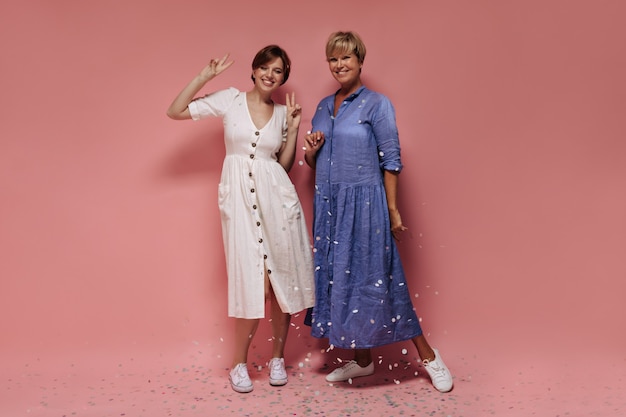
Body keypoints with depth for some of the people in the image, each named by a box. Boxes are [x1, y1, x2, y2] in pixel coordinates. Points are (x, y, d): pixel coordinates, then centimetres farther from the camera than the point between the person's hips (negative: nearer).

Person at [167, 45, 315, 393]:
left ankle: (278, 357, 21)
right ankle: (240, 363, 11)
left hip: (277, 196, 3)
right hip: (240, 197, -3)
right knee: (253, 280, -6)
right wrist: (205, 76, -3)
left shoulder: (283, 113, 11)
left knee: (281, 278, 4)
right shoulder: (230, 99, 4)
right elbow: (175, 111, 1)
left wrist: (293, 129, 4)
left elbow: (285, 165, 14)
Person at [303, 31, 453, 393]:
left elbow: (391, 160, -8)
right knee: (336, 278, 9)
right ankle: (363, 361, 23)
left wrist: (393, 210, -11)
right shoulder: (323, 107, 13)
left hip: (364, 203, -6)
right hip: (328, 204, 7)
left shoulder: (377, 104, -6)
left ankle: (428, 356, 10)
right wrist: (311, 150, -3)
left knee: (375, 279, -5)